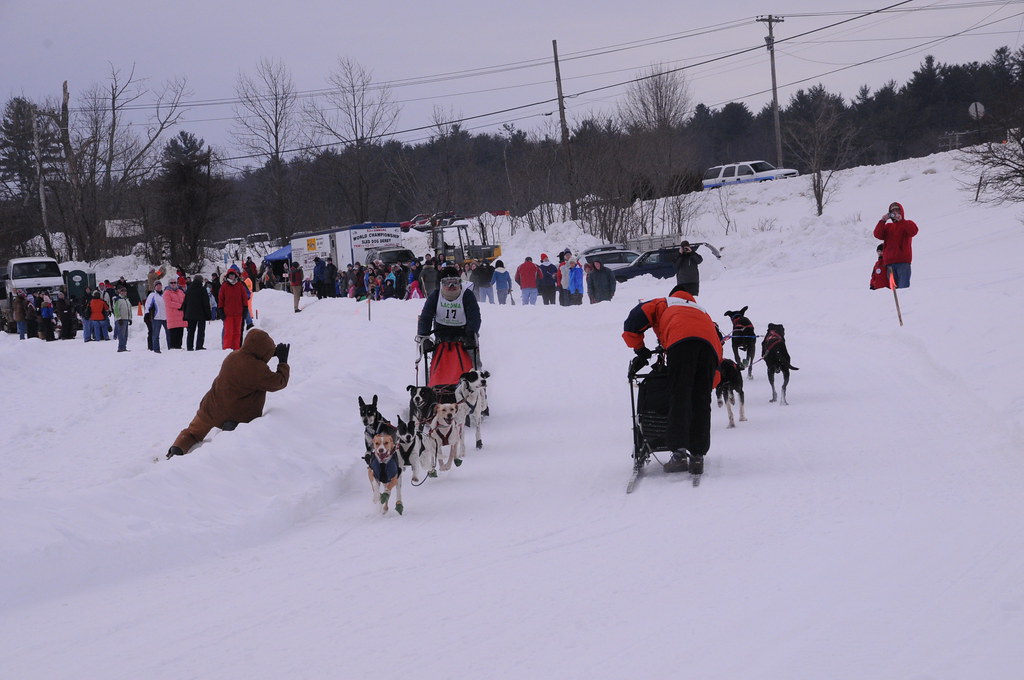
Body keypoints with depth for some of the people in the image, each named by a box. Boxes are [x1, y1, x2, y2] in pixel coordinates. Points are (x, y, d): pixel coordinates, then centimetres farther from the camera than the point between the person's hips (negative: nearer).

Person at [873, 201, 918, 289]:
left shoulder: (907, 224, 11)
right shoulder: (887, 226, 22)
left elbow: (913, 231, -12)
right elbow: (878, 235, 5)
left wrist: (900, 220, -14)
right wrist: (882, 221, -4)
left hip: (903, 262, -4)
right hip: (889, 262, 4)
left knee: (903, 287, -15)